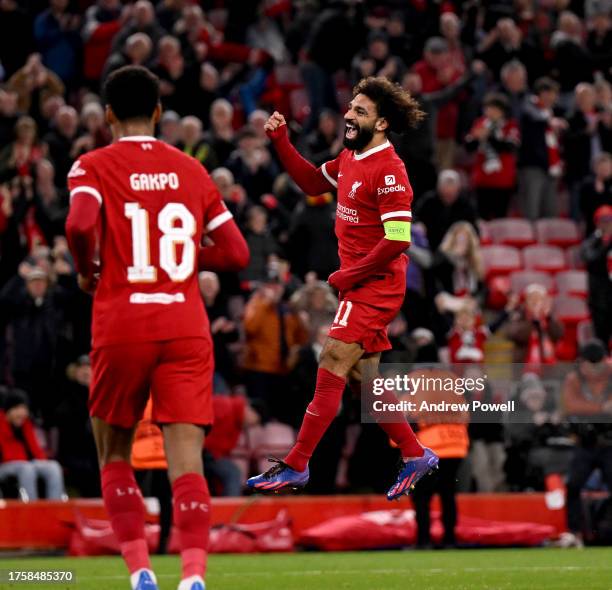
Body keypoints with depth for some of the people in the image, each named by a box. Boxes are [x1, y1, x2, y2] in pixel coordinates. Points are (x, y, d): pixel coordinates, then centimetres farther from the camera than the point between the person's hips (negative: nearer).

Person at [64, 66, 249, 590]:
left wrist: (87, 271, 1)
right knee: (186, 461, -5)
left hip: (121, 325, -1)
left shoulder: (93, 167, 1)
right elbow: (236, 253, 10)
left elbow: (80, 224, -18)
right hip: (186, 326, 2)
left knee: (114, 455, 16)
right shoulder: (192, 171, 11)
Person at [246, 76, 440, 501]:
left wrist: (349, 275, -16)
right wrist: (281, 142, 14)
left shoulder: (389, 171, -19)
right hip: (358, 285, 10)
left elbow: (397, 240, -23)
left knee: (332, 367, -11)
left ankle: (296, 466, -9)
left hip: (375, 286, -10)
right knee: (360, 378, 12)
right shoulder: (351, 158, 9)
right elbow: (313, 182, 26)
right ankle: (415, 455, 23)